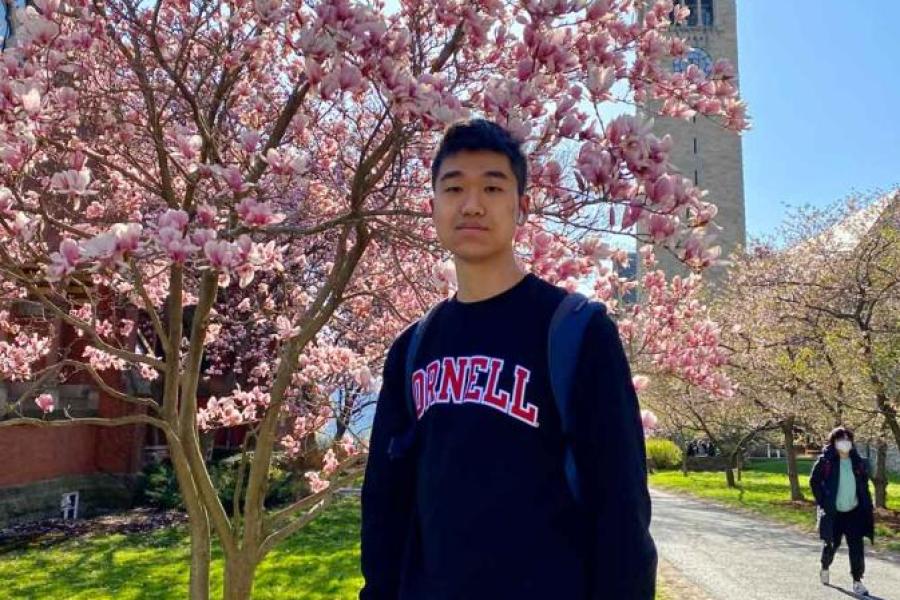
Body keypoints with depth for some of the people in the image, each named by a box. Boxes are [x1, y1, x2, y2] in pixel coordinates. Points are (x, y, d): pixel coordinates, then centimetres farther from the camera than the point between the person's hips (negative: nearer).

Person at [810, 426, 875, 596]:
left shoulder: (858, 462, 0)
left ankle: (857, 582, 5)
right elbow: (814, 481, -6)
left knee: (856, 547, -3)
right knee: (832, 543, 12)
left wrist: (868, 508, 5)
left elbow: (864, 486, 9)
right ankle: (825, 568, 40)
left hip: (854, 512, 2)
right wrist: (821, 503, -12)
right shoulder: (825, 461, -11)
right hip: (833, 512, -2)